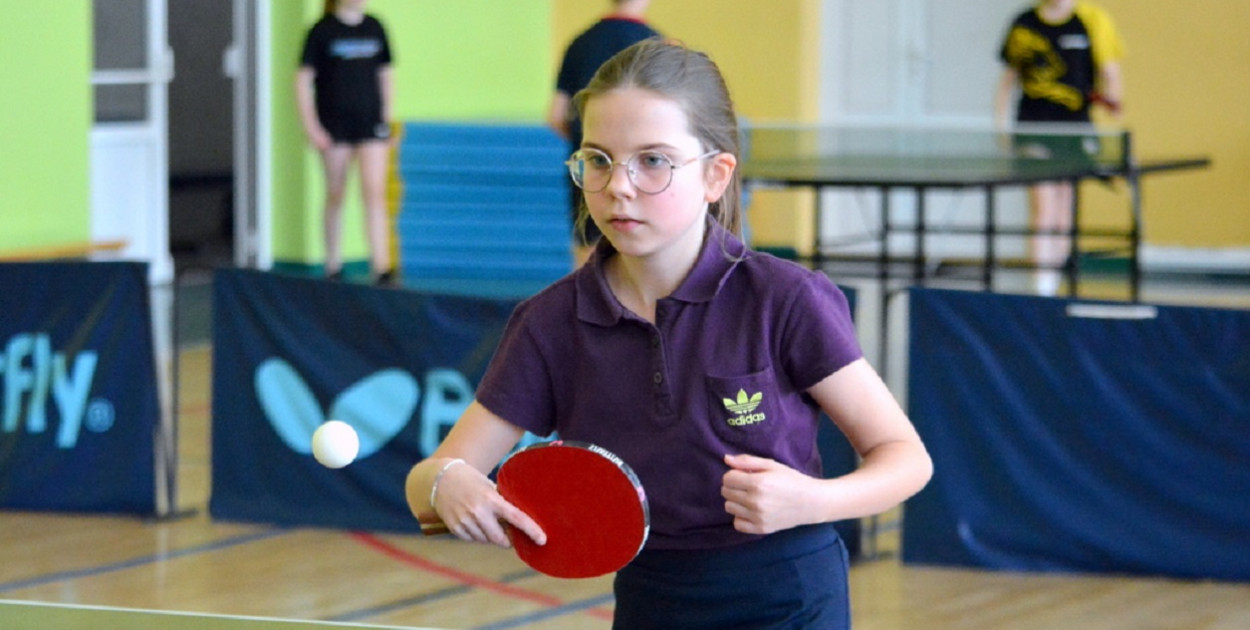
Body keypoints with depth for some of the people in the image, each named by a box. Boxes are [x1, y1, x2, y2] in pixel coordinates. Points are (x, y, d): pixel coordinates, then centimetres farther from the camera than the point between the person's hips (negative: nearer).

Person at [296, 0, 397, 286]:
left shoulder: (374, 28, 7)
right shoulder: (323, 31, -3)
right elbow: (303, 79, -3)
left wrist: (386, 119, 13)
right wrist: (310, 126, -9)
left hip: (371, 124, 2)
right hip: (334, 127, -2)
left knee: (375, 192, -9)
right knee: (335, 196, 7)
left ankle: (381, 265, -13)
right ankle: (333, 266, 19)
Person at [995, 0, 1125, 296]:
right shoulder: (1023, 25, 9)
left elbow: (1110, 72, 3)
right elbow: (1009, 77, 17)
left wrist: (1111, 97, -18)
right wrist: (1000, 124, 10)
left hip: (1075, 123, 0)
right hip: (1034, 126, 0)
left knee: (1064, 215, 4)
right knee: (1043, 209, -11)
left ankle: (1055, 275, 13)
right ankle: (1043, 285, -15)